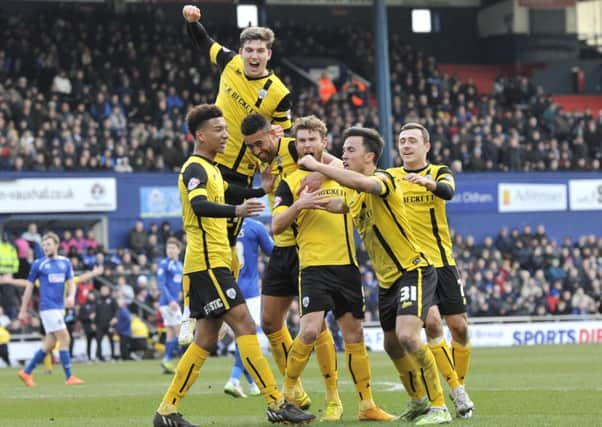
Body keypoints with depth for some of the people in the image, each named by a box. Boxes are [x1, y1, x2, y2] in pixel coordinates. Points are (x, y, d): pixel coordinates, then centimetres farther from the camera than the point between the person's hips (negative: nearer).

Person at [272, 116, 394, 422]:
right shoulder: (291, 183, 3)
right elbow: (276, 226, -5)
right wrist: (297, 205, -21)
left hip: (346, 265, 4)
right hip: (314, 267, -4)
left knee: (354, 335, 7)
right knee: (310, 330, -18)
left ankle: (367, 405, 13)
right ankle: (287, 393, 0)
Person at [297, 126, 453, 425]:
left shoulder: (384, 179, -18)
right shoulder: (354, 194, 8)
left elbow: (360, 182, -40)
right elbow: (339, 205, 30)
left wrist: (317, 166, -32)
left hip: (412, 271, -10)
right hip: (387, 280, 10)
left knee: (407, 335, -25)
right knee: (392, 345, 16)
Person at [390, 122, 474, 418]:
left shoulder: (439, 172, 1)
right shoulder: (389, 177, 7)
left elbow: (448, 191, -21)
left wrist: (428, 182, -43)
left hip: (442, 262, 1)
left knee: (459, 327, 0)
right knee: (431, 321, -16)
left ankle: (460, 384, 21)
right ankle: (457, 391, -7)